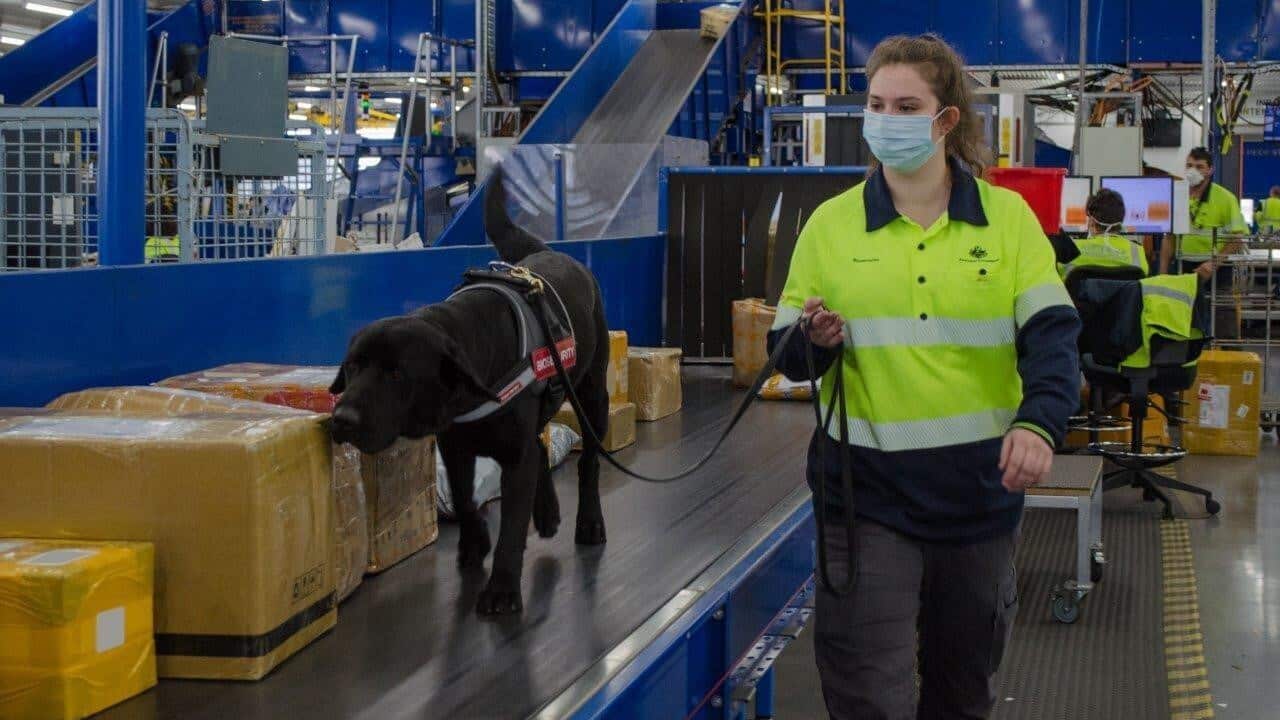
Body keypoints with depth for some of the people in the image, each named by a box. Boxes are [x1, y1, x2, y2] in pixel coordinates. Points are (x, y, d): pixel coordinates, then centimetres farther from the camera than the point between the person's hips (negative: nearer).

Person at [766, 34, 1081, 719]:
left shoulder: (1007, 216, 1)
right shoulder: (830, 224, 3)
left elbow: (1051, 333, -7)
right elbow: (786, 353, 6)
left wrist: (1039, 422, -25)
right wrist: (816, 342, -18)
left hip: (979, 489, 1)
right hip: (868, 492, -1)